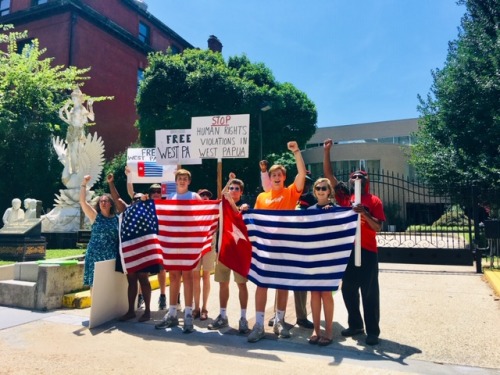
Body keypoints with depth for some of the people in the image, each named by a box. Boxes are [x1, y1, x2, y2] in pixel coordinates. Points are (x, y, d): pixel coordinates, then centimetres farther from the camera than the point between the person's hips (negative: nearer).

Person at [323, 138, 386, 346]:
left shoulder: (374, 201, -1)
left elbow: (377, 227, -8)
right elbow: (328, 175, 3)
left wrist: (365, 213, -25)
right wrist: (326, 151, -3)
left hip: (367, 251, -3)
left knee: (369, 291, 3)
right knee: (348, 289, 11)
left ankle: (373, 331, 14)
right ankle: (355, 324, 27)